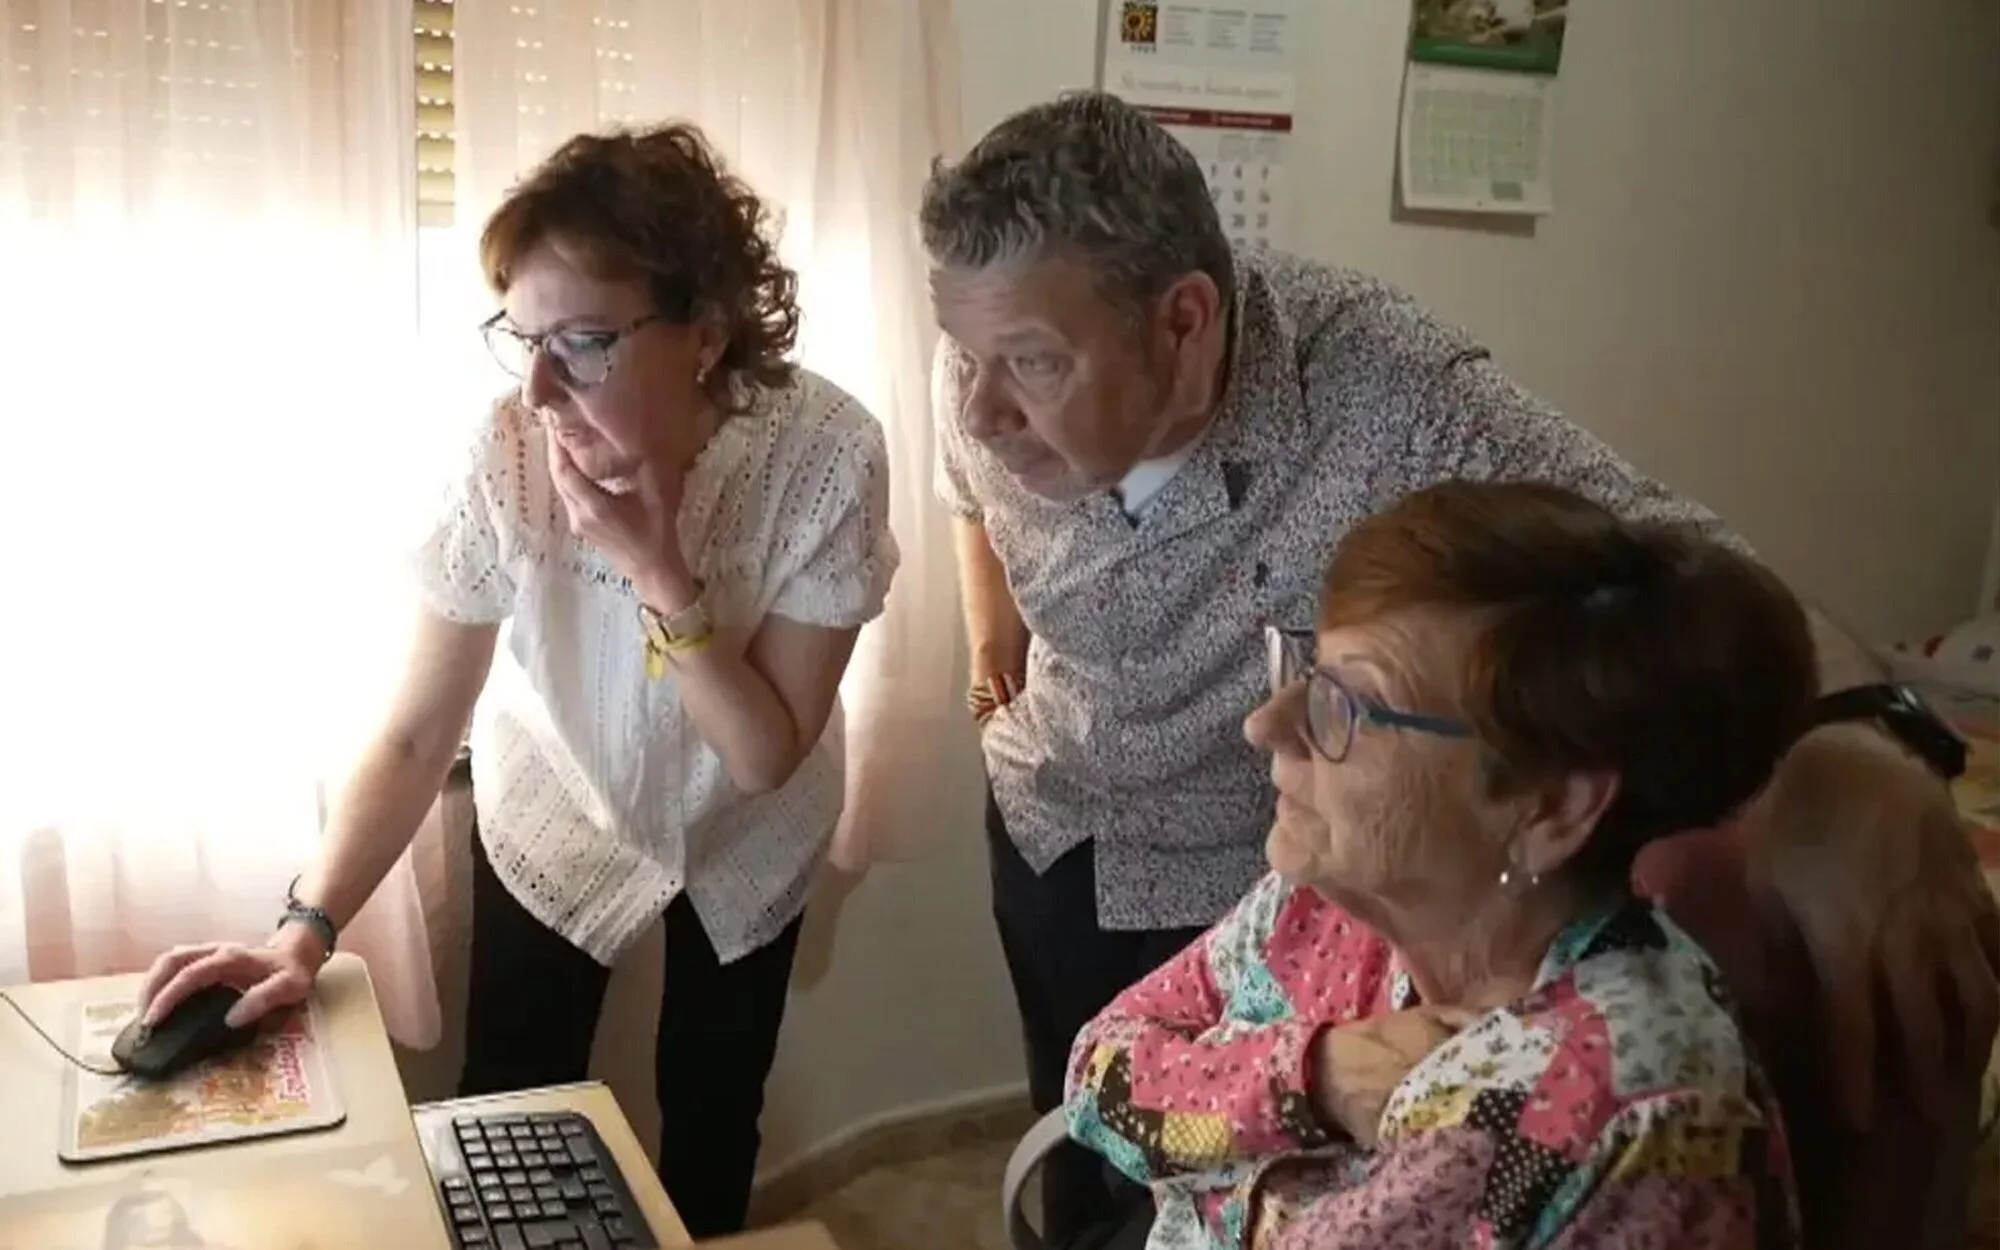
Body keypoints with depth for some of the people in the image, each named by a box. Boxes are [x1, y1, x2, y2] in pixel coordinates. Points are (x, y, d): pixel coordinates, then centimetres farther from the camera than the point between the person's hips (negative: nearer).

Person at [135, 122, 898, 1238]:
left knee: (712, 1121, 18)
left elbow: (765, 756, -26)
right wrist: (308, 927, -29)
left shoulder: (827, 453, -31)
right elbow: (419, 735, -20)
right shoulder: (515, 455, -28)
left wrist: (662, 574, -37)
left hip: (745, 841, 0)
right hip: (552, 819, 0)